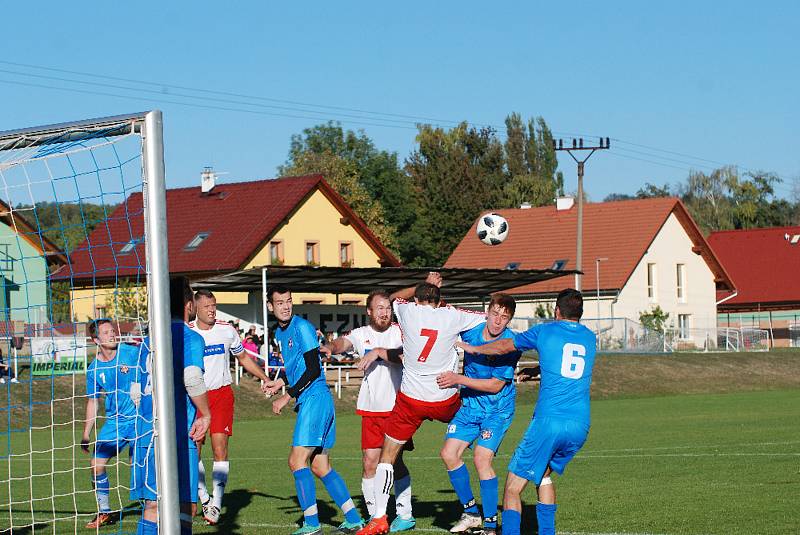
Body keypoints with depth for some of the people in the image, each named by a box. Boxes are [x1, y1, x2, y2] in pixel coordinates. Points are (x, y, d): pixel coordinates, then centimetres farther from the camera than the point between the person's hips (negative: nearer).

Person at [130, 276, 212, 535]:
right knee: (183, 505, -5)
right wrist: (205, 414, -6)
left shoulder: (150, 341, 17)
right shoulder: (189, 338, -5)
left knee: (153, 505, 9)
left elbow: (136, 391, 19)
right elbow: (192, 380, -19)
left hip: (147, 429, 7)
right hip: (178, 431, -7)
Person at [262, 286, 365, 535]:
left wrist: (287, 396, -13)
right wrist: (279, 383, 16)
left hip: (315, 398, -9)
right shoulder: (279, 333, 18)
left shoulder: (302, 327, -10)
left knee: (297, 460, -12)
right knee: (320, 466, 8)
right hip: (308, 401, 9)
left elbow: (313, 369, -14)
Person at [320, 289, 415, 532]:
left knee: (395, 461, -2)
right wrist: (330, 347, -32)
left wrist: (380, 353, -18)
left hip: (396, 408, -3)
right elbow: (342, 343, -10)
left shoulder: (400, 332, 2)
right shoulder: (361, 334, 7)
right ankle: (375, 515, 10)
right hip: (370, 410, 3)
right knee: (370, 462, 0)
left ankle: (405, 514, 9)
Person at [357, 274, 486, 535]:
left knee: (387, 457, 9)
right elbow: (489, 318, 8)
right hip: (445, 401, 1)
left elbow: (395, 297, 19)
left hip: (410, 399, -1)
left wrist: (424, 285, 28)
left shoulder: (408, 311, -4)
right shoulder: (451, 316, -5)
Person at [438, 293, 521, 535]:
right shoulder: (470, 329, -6)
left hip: (497, 410, -6)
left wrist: (459, 379, -23)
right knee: (449, 453, -1)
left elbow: (496, 385, -20)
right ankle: (471, 513, 14)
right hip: (469, 406, 6)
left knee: (482, 458, -18)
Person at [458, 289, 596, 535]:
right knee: (544, 474, 27)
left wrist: (473, 348, 35)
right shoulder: (590, 338, 16)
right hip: (581, 426, 5)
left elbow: (504, 346, 19)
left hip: (549, 421, -5)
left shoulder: (544, 331, 6)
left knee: (513, 486, 0)